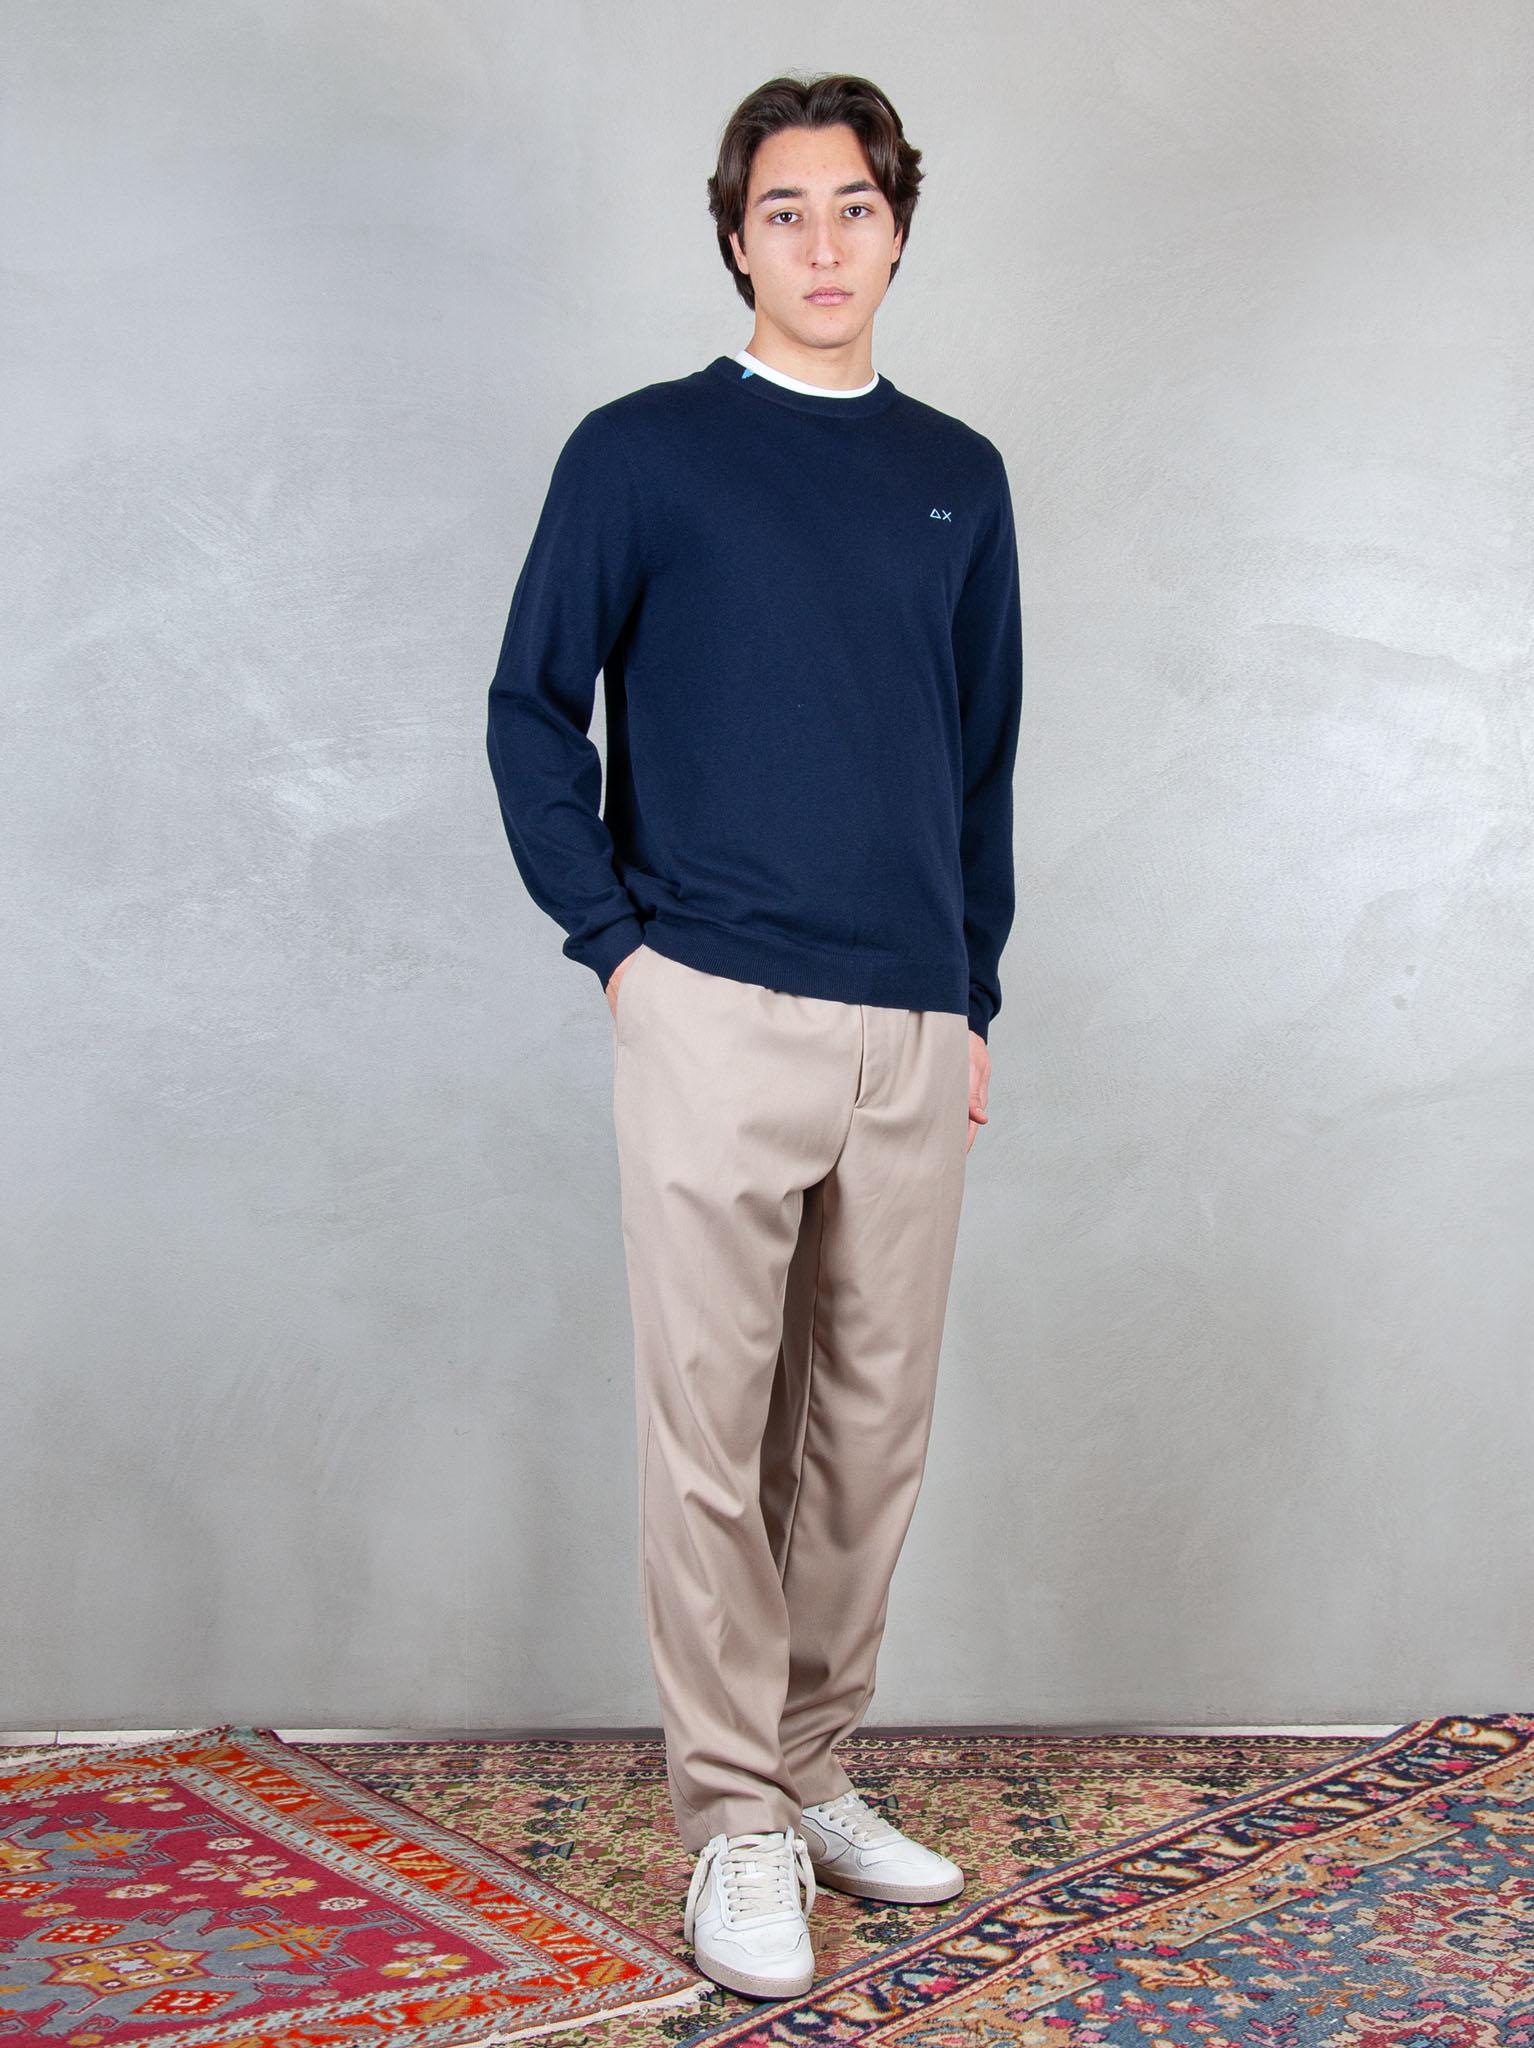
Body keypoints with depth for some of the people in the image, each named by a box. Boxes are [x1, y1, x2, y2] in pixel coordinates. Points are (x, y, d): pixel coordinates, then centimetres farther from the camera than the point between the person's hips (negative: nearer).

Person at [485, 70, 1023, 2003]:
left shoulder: (959, 478, 14)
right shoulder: (640, 452, 2)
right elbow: (531, 710, 3)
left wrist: (976, 995, 13)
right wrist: (613, 939, -6)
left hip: (911, 1035, 4)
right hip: (716, 1018, -4)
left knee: (871, 1432, 10)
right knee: (714, 1433, -2)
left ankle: (814, 1768, 26)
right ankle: (735, 1821, 10)